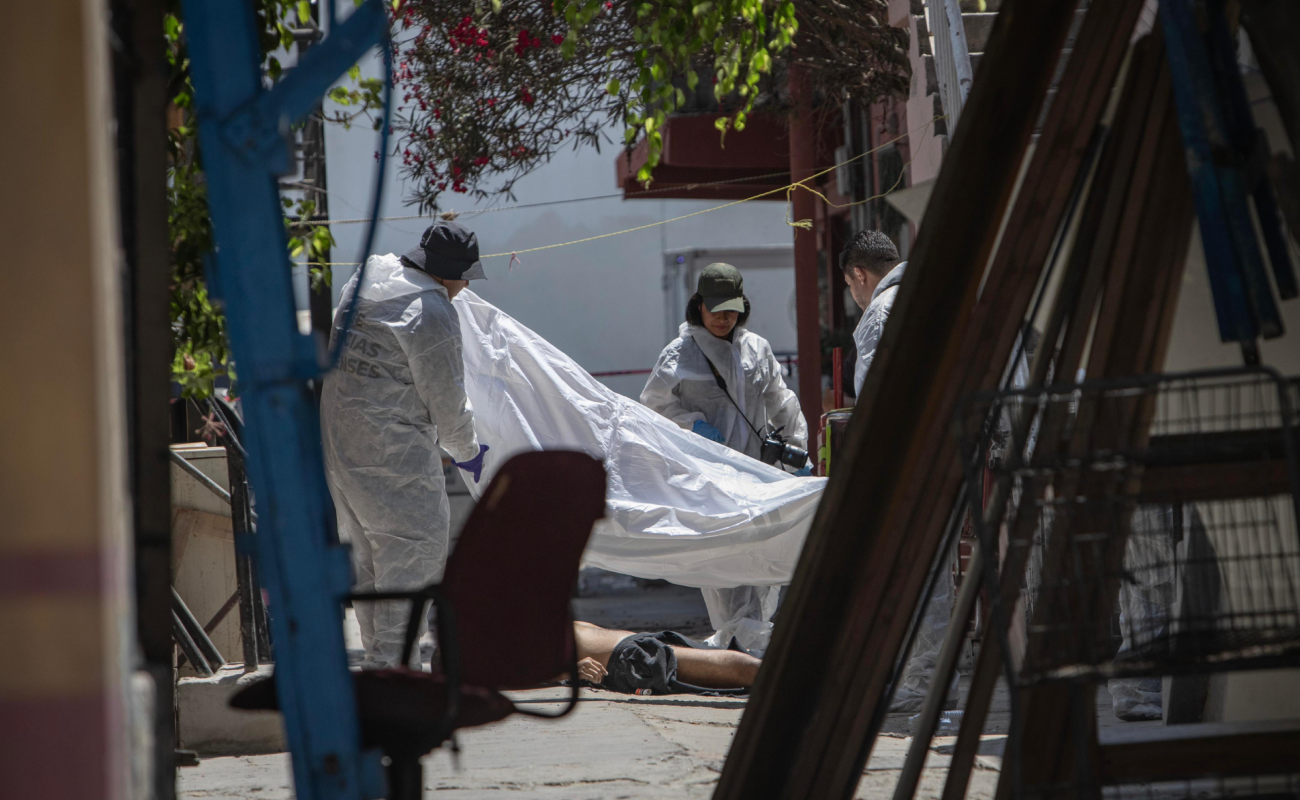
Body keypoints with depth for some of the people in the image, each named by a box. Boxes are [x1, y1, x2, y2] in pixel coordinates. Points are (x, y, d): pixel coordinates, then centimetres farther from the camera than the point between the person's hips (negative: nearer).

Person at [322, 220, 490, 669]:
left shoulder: (369, 275, 7)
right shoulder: (432, 313, -19)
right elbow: (446, 400, -11)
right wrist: (467, 451, 6)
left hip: (337, 431, 10)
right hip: (389, 447, -9)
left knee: (367, 551, 16)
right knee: (415, 547, -4)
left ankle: (378, 655, 23)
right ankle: (389, 661, -7)